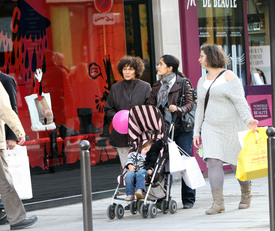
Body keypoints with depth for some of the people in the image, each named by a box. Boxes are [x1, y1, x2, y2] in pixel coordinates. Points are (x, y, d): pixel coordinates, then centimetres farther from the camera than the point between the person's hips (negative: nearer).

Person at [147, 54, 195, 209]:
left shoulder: (183, 83, -1)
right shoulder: (157, 86, 15)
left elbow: (190, 103, -8)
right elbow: (151, 106, 11)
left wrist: (178, 109, -27)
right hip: (164, 128, 4)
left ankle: (188, 199, 4)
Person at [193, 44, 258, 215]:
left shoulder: (228, 76, -5)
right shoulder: (202, 81, 14)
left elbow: (240, 101, -14)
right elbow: (200, 108, 17)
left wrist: (248, 120, -28)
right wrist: (197, 132, 12)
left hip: (232, 127, -5)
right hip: (211, 128, 5)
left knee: (236, 163, 3)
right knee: (213, 162, -11)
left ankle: (246, 193, 29)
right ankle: (218, 203, -14)